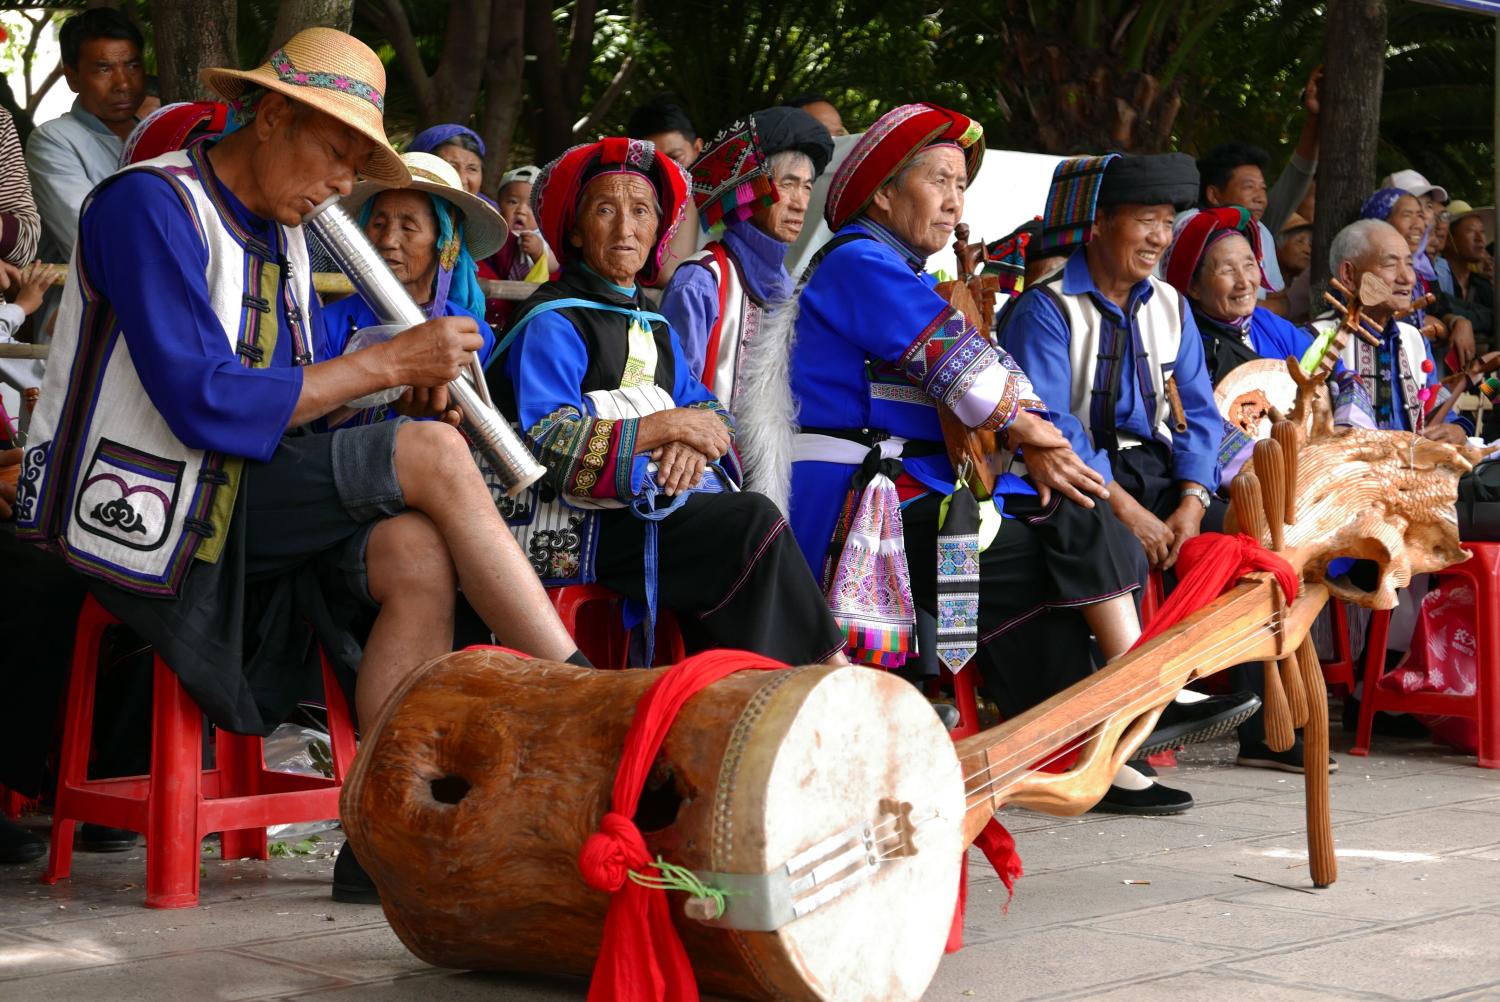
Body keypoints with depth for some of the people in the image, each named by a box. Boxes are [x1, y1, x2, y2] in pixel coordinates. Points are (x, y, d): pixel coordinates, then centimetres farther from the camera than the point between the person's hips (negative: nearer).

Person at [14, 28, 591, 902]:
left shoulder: (283, 238, 17)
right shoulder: (149, 205, -11)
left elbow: (297, 409, 15)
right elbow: (205, 405, -22)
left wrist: (415, 398, -5)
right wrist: (389, 363, -17)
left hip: (240, 512, 8)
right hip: (143, 513, -8)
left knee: (417, 549, -21)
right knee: (434, 459, -20)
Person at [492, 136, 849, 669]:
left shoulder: (654, 327, 22)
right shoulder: (552, 323, -4)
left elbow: (702, 406, 14)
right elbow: (548, 448, -16)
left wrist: (694, 442, -12)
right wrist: (667, 427, -16)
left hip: (647, 510, 8)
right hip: (571, 521, -8)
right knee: (754, 521, -22)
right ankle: (828, 670, -10)